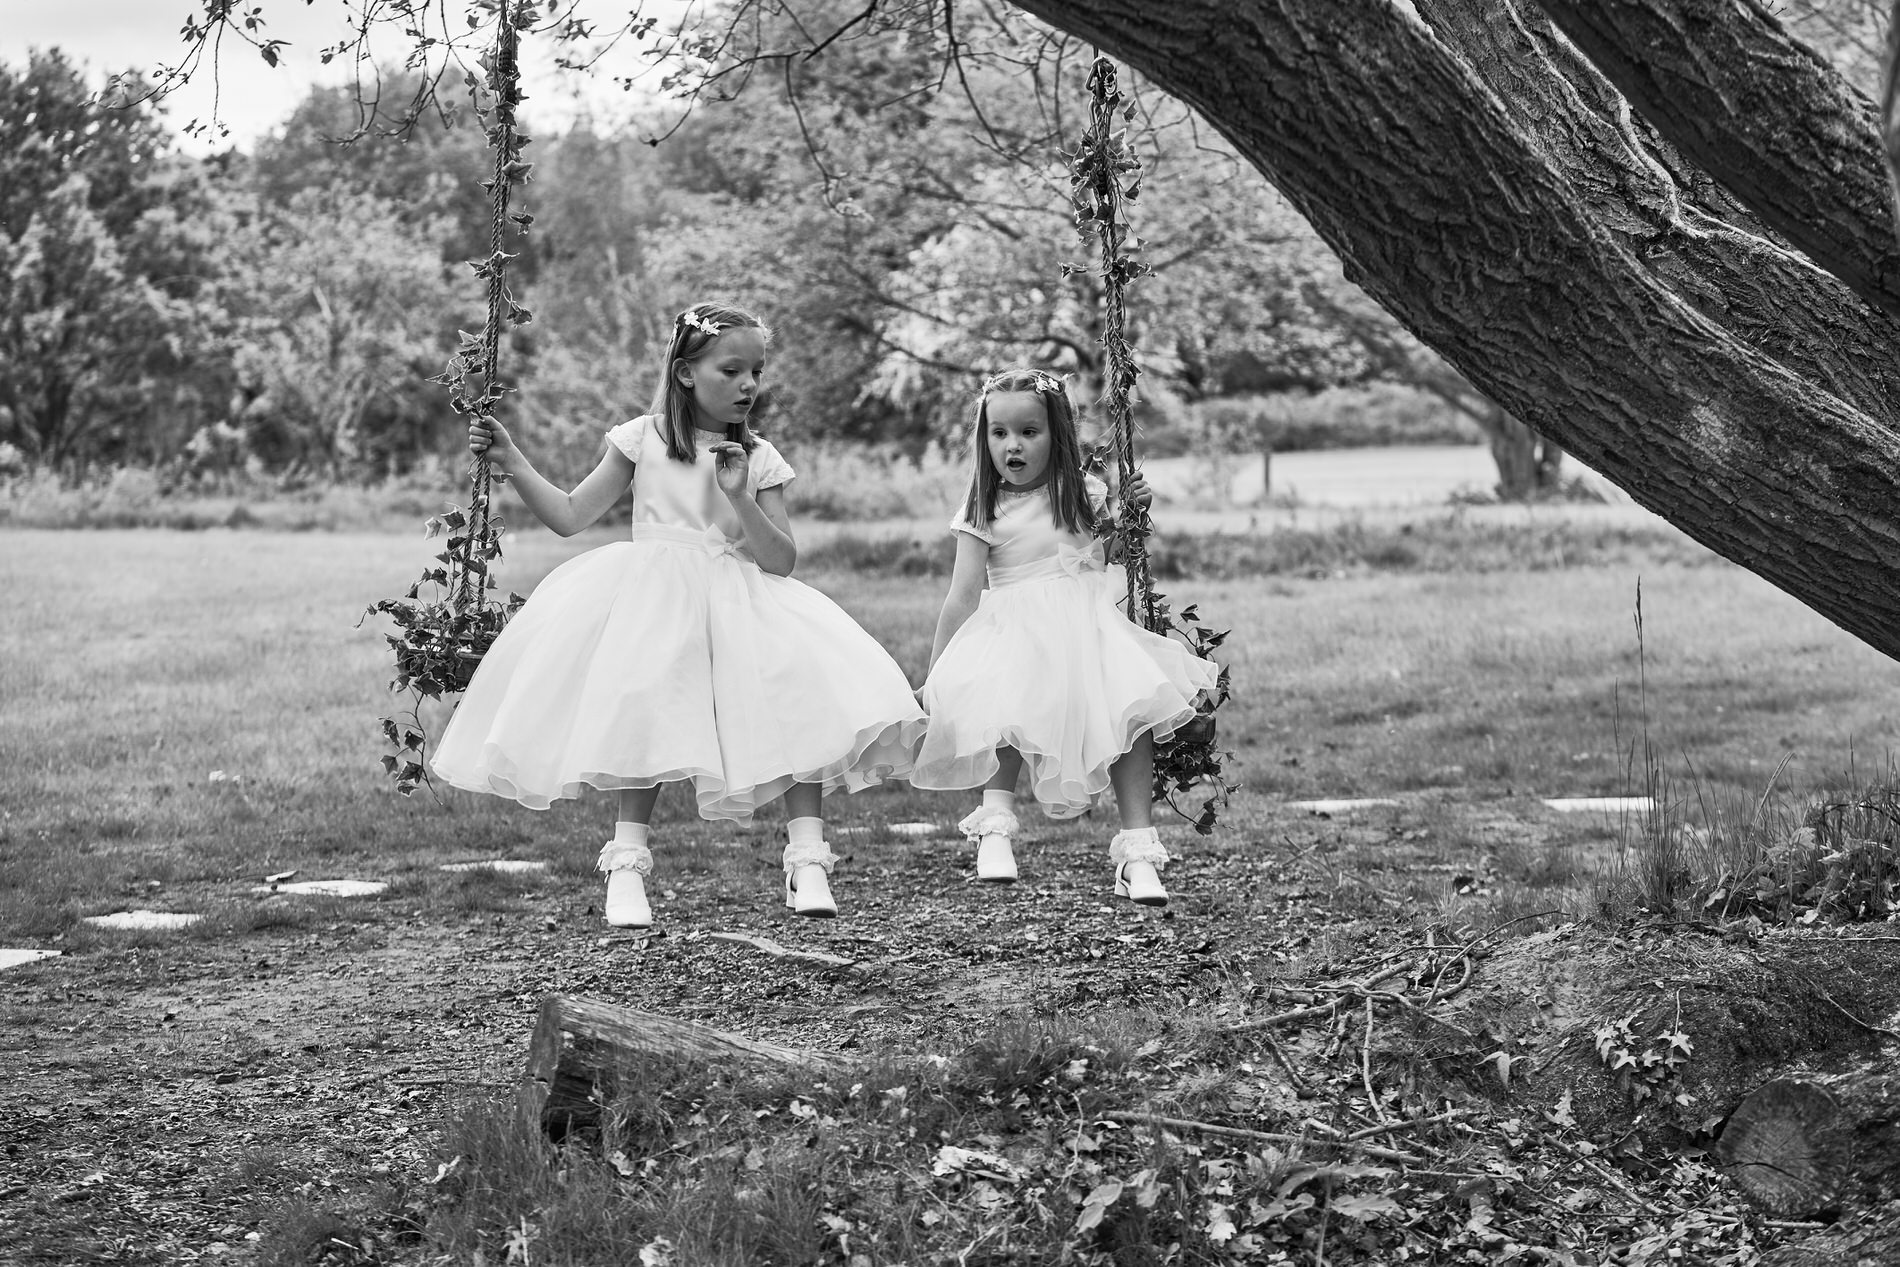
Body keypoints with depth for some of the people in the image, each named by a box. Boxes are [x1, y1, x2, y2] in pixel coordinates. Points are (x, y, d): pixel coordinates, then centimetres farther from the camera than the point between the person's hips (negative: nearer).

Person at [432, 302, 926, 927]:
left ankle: (808, 862, -16)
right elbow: (570, 516, 9)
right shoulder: (644, 440, 5)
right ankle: (627, 865, -14)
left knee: (800, 704, -20)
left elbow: (782, 561, 1)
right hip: (653, 598, -2)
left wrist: (740, 498, -12)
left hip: (736, 603, 2)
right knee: (651, 722, -23)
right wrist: (512, 462, 1)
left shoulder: (759, 460, 8)